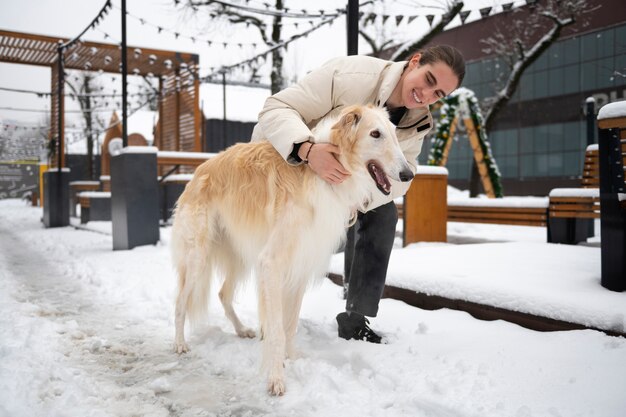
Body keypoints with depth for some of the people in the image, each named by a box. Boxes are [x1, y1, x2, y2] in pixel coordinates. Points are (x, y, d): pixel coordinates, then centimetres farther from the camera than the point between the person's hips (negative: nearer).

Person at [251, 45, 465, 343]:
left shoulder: (418, 123, -13)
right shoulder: (350, 73, -35)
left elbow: (401, 175, -16)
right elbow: (275, 108, -38)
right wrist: (308, 150, -57)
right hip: (286, 159, -5)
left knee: (382, 215, -10)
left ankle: (354, 321, -1)